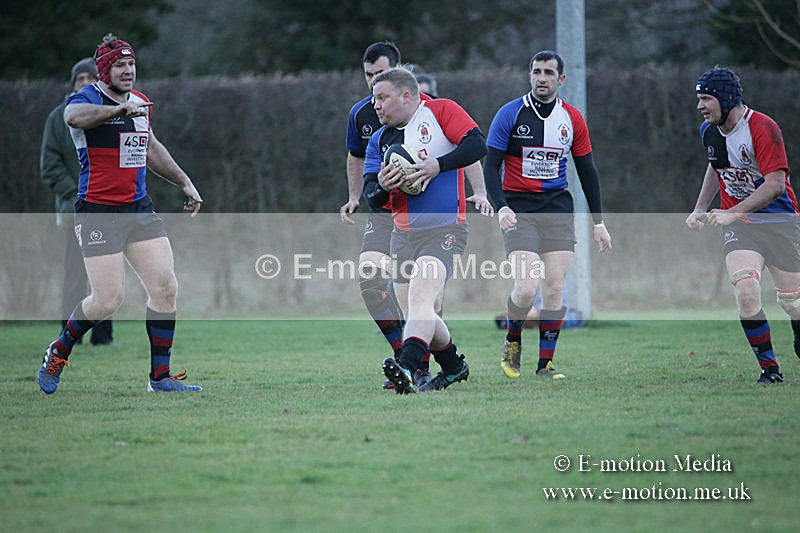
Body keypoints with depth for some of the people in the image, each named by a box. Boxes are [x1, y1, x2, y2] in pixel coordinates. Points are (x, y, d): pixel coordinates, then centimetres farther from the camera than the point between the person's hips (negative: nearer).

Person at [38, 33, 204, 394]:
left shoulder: (140, 102, 14)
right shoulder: (87, 98, -9)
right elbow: (74, 117, -35)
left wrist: (184, 183, 31)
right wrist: (119, 109, -50)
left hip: (139, 210, 7)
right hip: (98, 212, -7)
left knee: (165, 288, -3)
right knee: (107, 300, -9)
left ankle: (160, 377, 6)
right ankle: (59, 351, 18)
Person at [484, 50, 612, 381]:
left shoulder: (572, 119, 7)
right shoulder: (510, 114, -3)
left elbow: (587, 172, 14)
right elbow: (490, 166, -3)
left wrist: (598, 222, 10)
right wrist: (501, 207, -19)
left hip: (558, 209, 3)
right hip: (518, 210, -3)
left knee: (555, 289, -5)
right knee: (527, 287, -16)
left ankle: (546, 363, 6)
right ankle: (512, 343, 13)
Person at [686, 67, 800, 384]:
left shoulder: (763, 128, -19)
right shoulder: (708, 131, 2)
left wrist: (731, 213, -27)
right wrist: (700, 209, 14)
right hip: (738, 225, 4)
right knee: (746, 294, -20)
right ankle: (768, 367, -9)